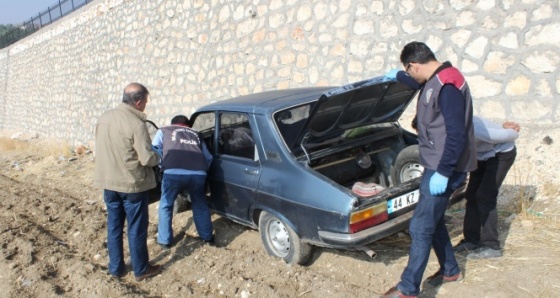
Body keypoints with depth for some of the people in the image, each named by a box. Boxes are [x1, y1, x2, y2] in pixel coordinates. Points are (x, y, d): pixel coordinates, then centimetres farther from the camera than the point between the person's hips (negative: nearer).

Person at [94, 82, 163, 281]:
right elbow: (147, 159, -21)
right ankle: (141, 270, 19)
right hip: (132, 184, -7)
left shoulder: (104, 118, 3)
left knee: (114, 226, 16)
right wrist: (157, 157, -1)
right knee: (137, 228, 6)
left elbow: (102, 148, 12)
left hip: (108, 182, 7)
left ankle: (115, 268, 27)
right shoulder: (136, 124, -20)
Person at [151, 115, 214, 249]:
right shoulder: (196, 135, 33)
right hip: (198, 174, 3)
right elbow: (208, 158, 34)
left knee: (166, 206, 21)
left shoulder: (163, 131, 26)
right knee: (200, 206, 26)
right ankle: (208, 237, 35)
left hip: (174, 173, -2)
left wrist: (162, 165, 30)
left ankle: (165, 241, 27)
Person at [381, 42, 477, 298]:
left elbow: (457, 135, -27)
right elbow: (418, 83, 36)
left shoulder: (447, 86, -23)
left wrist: (443, 173, -26)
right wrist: (397, 76, 48)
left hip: (443, 170, -10)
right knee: (432, 221, 21)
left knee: (420, 228, -5)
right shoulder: (435, 80, 8)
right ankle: (450, 270, 38)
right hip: (435, 166, 10)